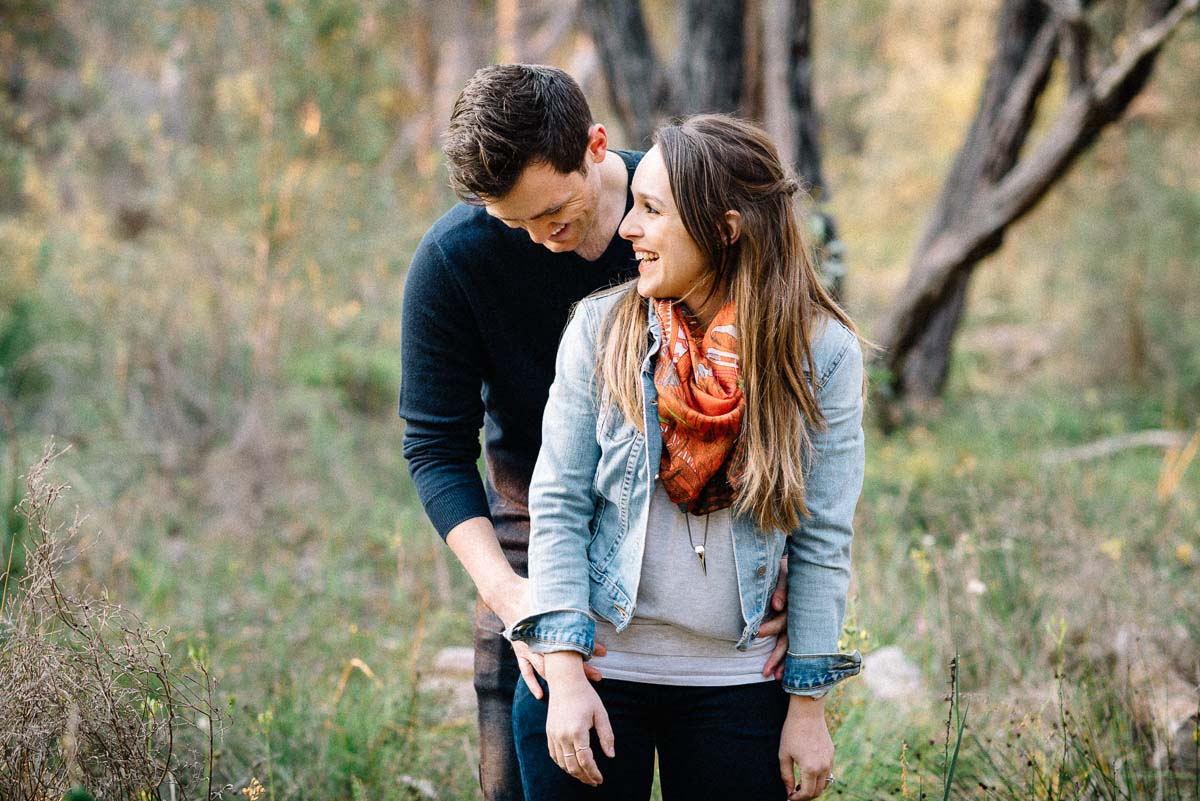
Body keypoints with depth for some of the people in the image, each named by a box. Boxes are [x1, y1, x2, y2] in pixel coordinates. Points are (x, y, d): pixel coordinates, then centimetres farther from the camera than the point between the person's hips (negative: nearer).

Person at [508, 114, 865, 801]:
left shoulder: (824, 351, -5)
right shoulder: (601, 327, -3)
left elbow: (823, 540, -2)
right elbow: (558, 504, -3)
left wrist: (809, 704, -3)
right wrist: (565, 671, -11)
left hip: (738, 685, 0)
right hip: (596, 669, 1)